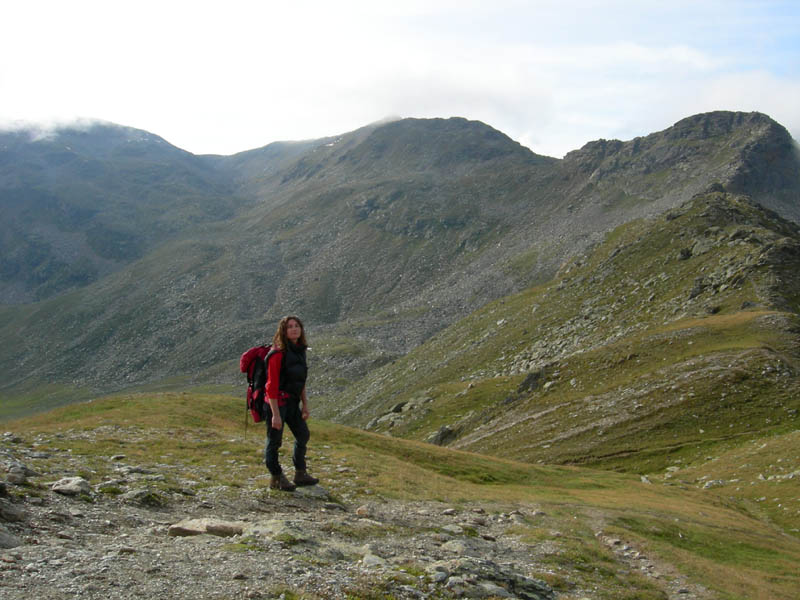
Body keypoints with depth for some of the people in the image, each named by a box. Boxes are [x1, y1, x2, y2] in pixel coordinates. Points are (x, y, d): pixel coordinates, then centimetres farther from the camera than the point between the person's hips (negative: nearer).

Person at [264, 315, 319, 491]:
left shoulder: (300, 350, 6)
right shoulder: (278, 353, -19)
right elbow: (272, 385, -21)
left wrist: (305, 404, 15)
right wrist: (275, 414, -22)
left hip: (292, 402, 9)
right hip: (277, 402, -9)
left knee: (303, 435, 17)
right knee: (274, 440, 4)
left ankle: (300, 474, 32)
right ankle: (276, 478, 20)